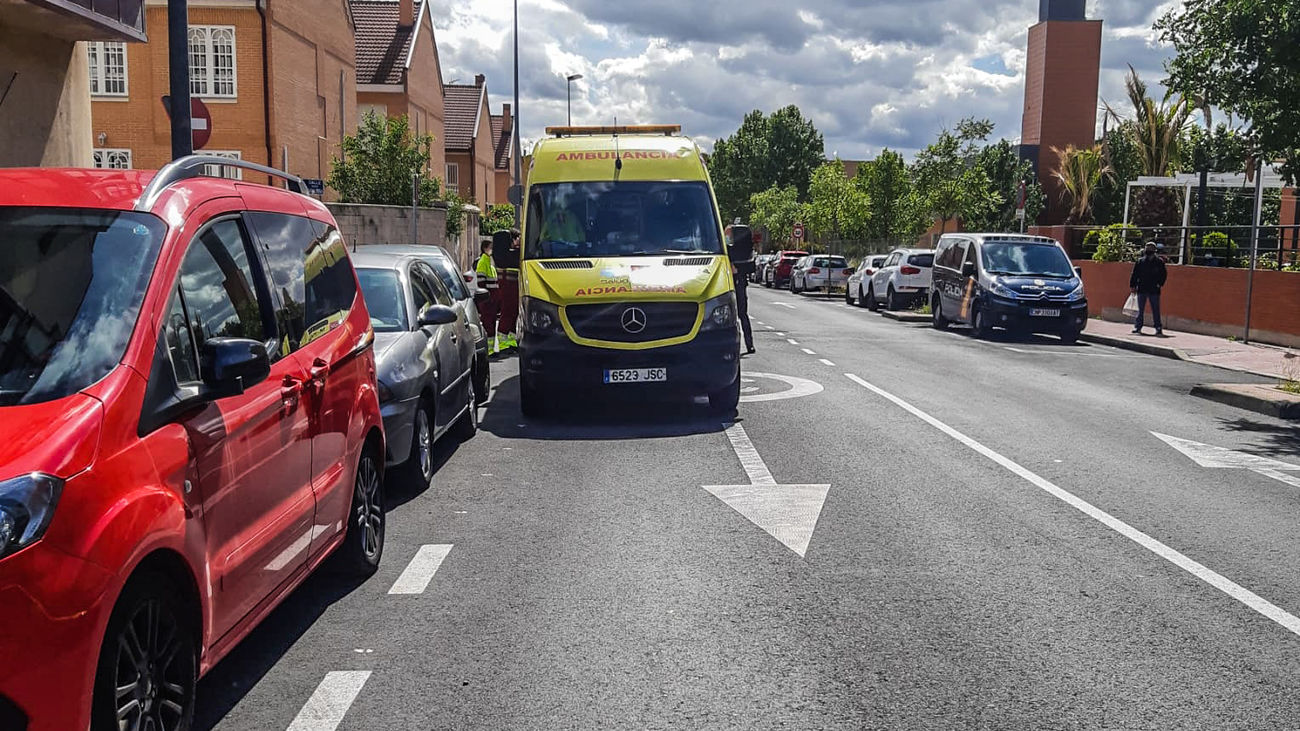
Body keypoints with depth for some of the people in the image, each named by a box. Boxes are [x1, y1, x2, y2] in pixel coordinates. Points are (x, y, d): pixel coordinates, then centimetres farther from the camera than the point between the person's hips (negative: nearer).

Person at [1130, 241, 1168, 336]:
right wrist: (1133, 285, 2)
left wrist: (1160, 284, -2)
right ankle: (1138, 327, 14)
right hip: (1142, 289, 1)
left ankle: (1158, 328, 5)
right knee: (1140, 310, 7)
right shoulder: (1140, 261, 4)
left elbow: (1164, 274, 7)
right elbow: (1134, 274, 7)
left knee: (1156, 310, 1)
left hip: (1154, 290, -1)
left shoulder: (1159, 262, 1)